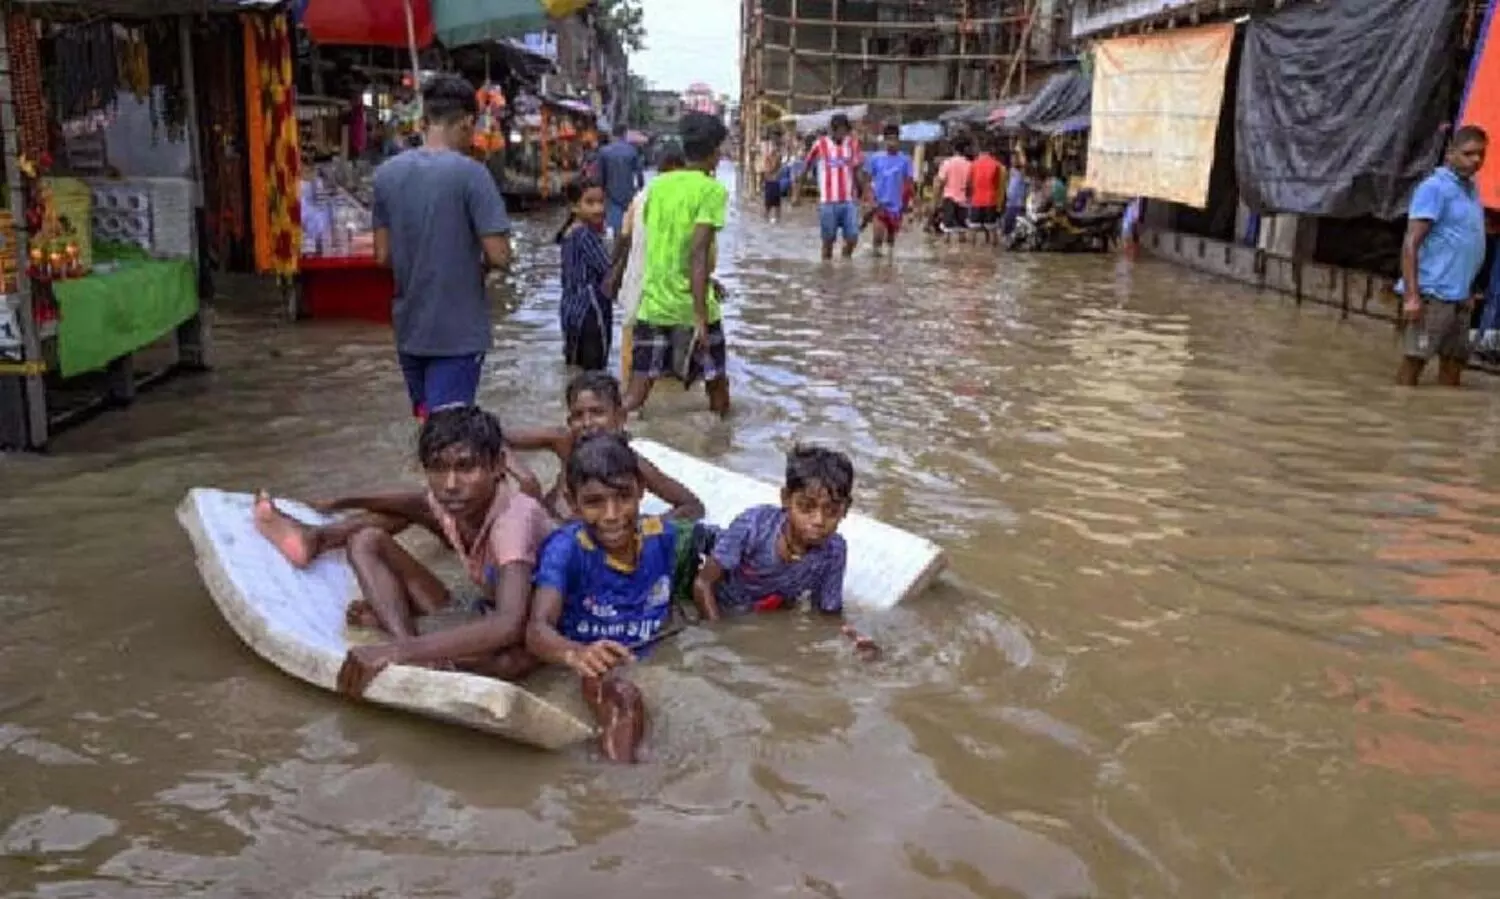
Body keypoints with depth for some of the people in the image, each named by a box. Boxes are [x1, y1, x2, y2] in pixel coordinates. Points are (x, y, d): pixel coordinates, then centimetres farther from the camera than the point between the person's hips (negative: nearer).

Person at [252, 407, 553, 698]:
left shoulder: (515, 517, -32)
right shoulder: (450, 500, -13)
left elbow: (508, 625, -47)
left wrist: (398, 650, -51)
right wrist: (347, 503, 11)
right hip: (481, 612, 6)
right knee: (367, 540, 1)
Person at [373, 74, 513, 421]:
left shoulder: (387, 172, 3)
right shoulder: (470, 173, -14)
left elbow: (384, 255, 6)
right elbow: (499, 256, -17)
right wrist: (477, 256, 4)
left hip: (409, 329, 6)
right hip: (458, 331, -6)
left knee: (424, 420, 21)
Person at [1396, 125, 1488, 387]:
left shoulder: (1471, 188, 15)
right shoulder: (1434, 188, -10)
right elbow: (1411, 243, -16)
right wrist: (1411, 295, -24)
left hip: (1459, 295, 9)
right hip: (1432, 294, -9)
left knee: (1455, 360, 12)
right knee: (1414, 360, -6)